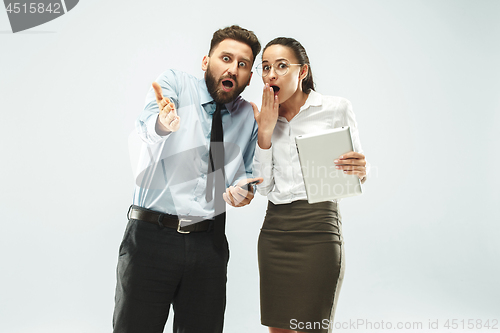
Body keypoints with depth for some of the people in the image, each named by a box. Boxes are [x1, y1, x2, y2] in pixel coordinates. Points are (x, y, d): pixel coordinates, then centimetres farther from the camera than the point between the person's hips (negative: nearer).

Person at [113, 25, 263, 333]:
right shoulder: (175, 83, 1)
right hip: (151, 236, -3)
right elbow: (146, 125, -18)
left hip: (210, 244, 4)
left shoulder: (249, 117, 11)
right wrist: (162, 123, -42)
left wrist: (243, 188, -6)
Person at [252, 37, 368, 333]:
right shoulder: (264, 119, 10)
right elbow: (264, 186, 4)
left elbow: (360, 172, 5)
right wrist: (265, 131, -4)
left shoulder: (337, 109, -2)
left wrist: (361, 171, -19)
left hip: (318, 230, -4)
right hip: (275, 230, 5)